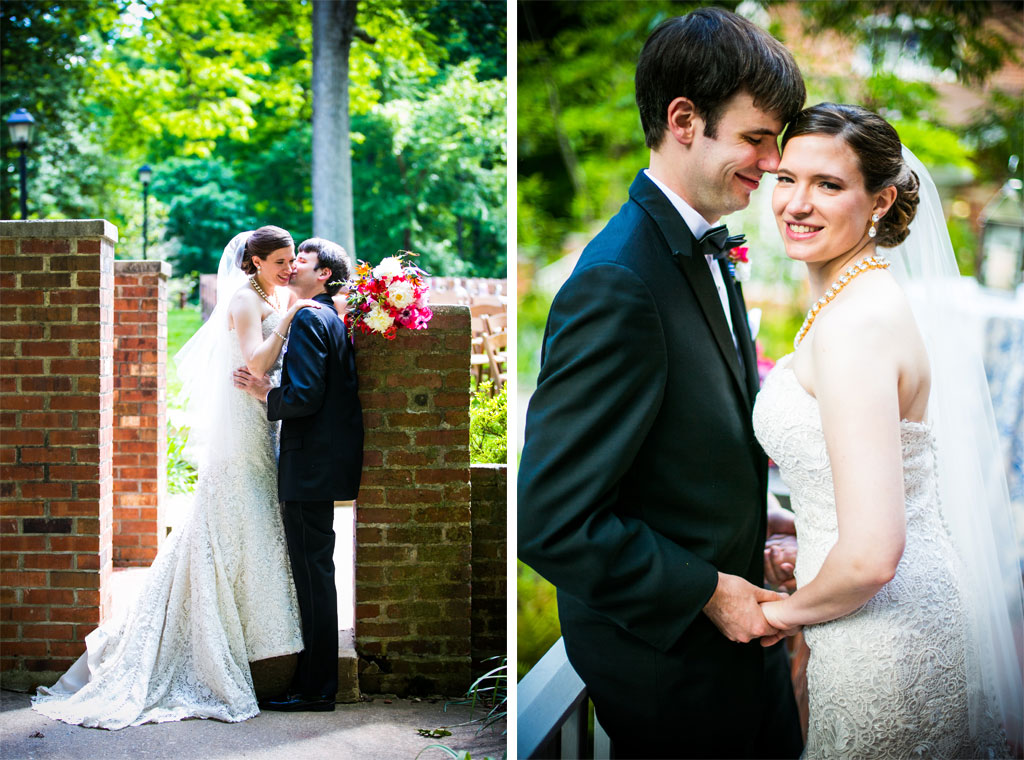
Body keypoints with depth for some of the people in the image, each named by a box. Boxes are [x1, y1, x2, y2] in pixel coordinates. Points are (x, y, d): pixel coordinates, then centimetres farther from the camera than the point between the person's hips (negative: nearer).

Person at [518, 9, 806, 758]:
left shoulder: (706, 248, 5)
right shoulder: (618, 284, -27)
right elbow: (553, 521, -28)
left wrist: (752, 517, 4)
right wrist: (707, 592, -19)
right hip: (670, 665, -8)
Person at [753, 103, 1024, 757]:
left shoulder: (853, 323, -25)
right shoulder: (877, 297, 6)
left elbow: (871, 557, -29)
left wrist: (788, 610, -13)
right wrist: (800, 529, 16)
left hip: (882, 646, -9)